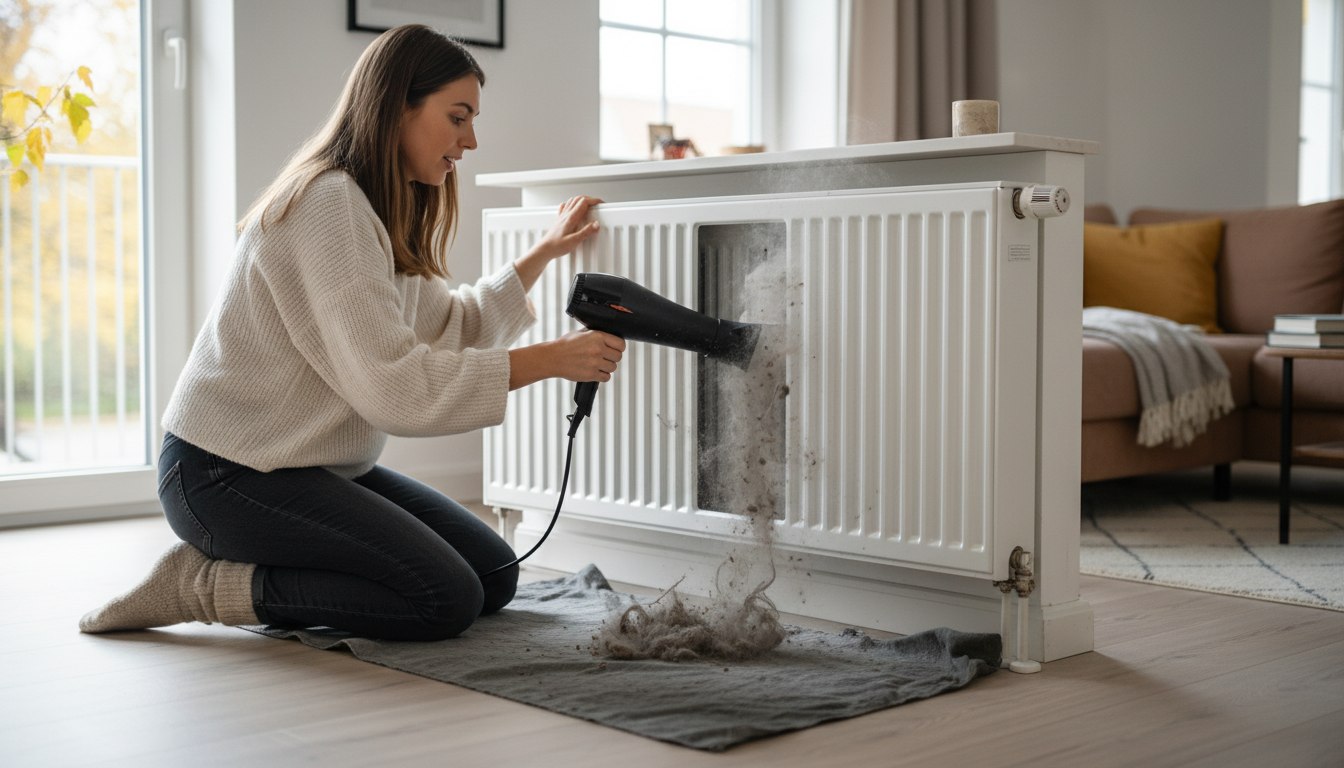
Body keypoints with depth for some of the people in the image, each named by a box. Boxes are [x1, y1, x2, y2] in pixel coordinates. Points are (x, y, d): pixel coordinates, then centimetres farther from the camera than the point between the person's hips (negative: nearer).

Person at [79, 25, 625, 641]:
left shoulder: (383, 213, 12)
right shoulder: (326, 203, -21)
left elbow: (451, 328, 16)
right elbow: (391, 385, -27)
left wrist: (544, 253, 14)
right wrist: (550, 360, -23)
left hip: (315, 465, 10)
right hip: (225, 474, -10)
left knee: (494, 576, 3)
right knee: (447, 600, -18)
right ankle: (206, 583, -7)